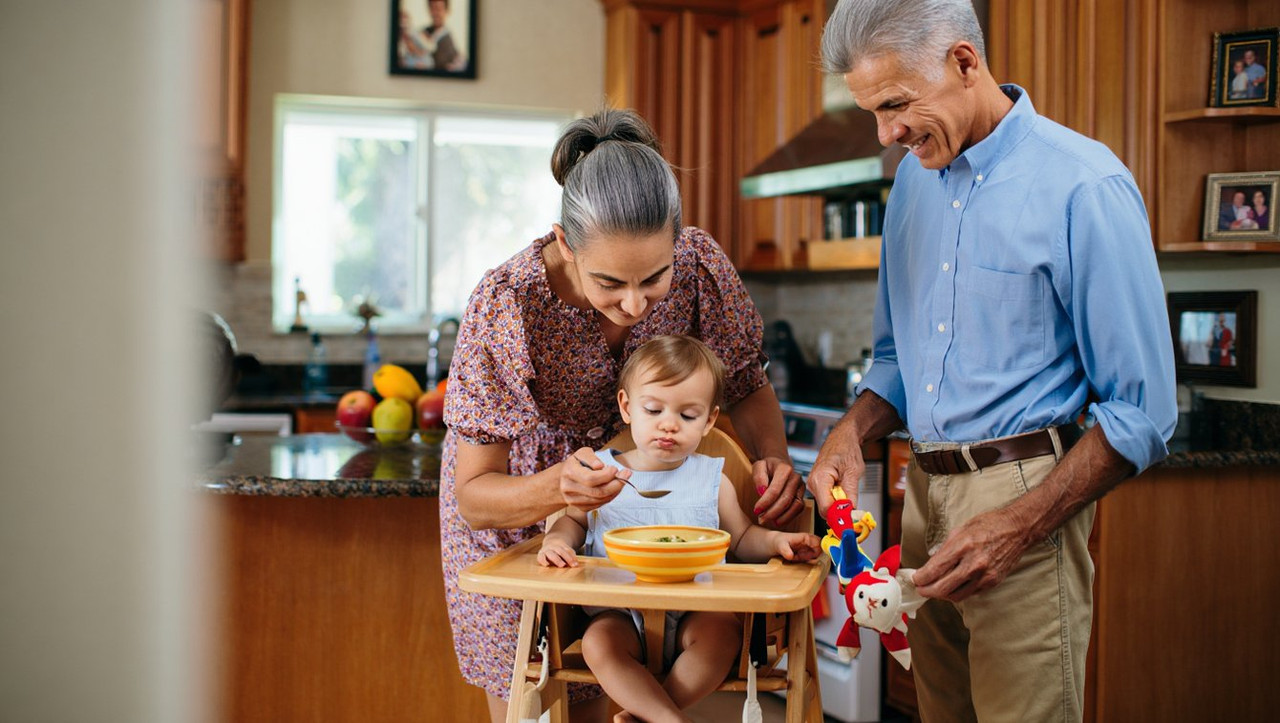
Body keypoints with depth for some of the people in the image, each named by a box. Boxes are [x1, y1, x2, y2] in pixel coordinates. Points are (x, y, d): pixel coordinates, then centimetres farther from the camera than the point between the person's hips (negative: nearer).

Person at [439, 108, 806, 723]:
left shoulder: (698, 262, -24)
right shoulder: (505, 305, -33)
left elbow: (746, 386, -7)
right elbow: (475, 496, -27)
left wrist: (773, 460, -28)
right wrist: (557, 487, -48)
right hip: (512, 498, -2)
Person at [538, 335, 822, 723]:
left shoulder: (711, 480, 7)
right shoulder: (602, 473, 6)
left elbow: (741, 538, 14)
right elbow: (574, 520, 18)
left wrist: (776, 541, -7)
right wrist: (557, 540, -5)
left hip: (693, 610, 0)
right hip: (620, 613, 0)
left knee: (723, 630, -30)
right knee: (598, 643, -31)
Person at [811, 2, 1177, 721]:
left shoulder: (1085, 187, -13)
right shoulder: (915, 178, 9)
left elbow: (1144, 411, -13)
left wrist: (1020, 525, -20)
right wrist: (851, 434, 0)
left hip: (1024, 493, -6)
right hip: (924, 498, 6)